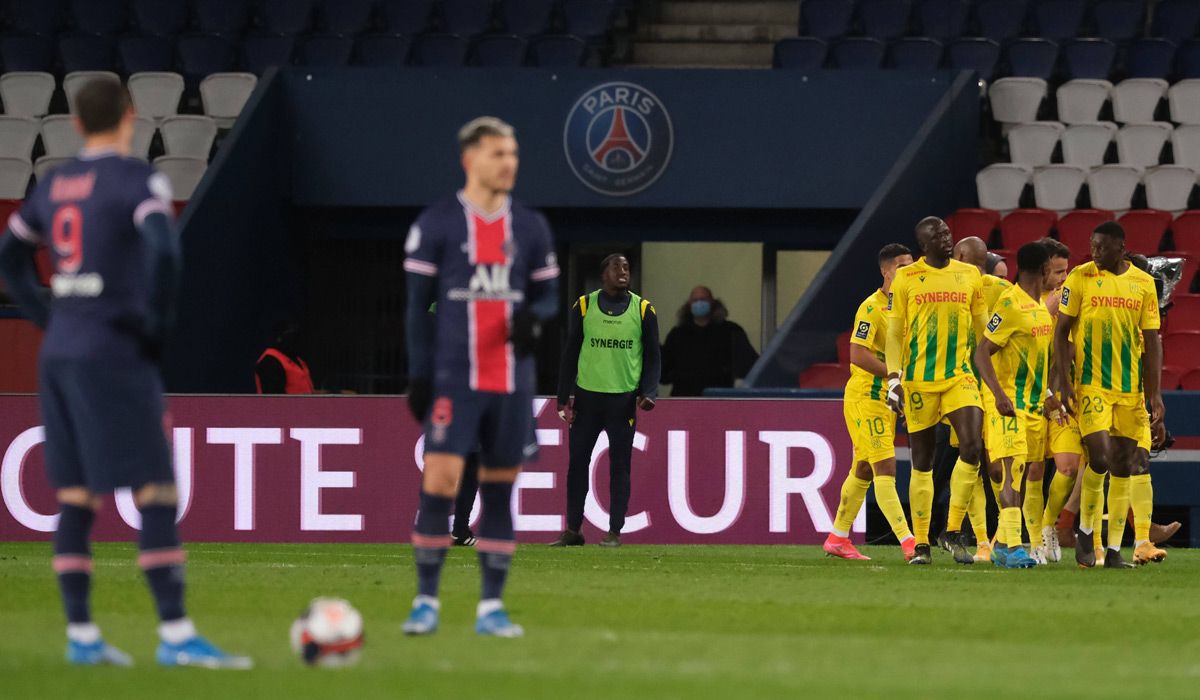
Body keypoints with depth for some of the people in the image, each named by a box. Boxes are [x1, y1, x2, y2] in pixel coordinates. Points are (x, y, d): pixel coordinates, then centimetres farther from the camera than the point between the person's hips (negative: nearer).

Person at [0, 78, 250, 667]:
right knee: (158, 496, -7)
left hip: (61, 354, 7)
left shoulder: (55, 184, 12)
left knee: (75, 499, 9)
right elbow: (164, 251, -24)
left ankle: (80, 635, 10)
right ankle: (176, 635, -13)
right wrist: (158, 325, -12)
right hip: (115, 355, -7)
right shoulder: (134, 179, -9)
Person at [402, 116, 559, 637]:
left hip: (512, 378, 3)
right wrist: (419, 374, -5)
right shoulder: (436, 224, 0)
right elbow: (418, 303, 1)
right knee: (440, 478, -13)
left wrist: (535, 316, -9)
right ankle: (426, 600, -5)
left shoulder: (530, 228, 10)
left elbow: (547, 293, 16)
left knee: (500, 487, 4)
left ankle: (491, 606, 10)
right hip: (454, 376, -3)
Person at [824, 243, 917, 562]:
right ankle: (908, 542, -20)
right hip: (865, 396, -9)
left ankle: (838, 538, 24)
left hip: (886, 400, 9)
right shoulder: (872, 307, -15)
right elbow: (857, 355, -23)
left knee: (864, 469, 14)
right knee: (885, 468, -13)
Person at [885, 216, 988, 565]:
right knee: (922, 462, 3)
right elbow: (894, 332, 2)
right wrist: (893, 379, -6)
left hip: (960, 376, 2)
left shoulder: (969, 275, 8)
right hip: (919, 378, -2)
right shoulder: (906, 278, 1)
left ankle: (954, 533, -3)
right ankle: (921, 544, 10)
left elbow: (982, 327, 14)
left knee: (973, 447, -16)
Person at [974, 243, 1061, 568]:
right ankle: (1013, 545, -25)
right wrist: (1000, 394, -28)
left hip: (1036, 404, 9)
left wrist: (1048, 395, 24)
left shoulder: (1042, 307, 14)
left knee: (1018, 472, 10)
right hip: (1010, 404, -9)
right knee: (1012, 468, -17)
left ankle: (1002, 544, 17)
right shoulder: (1010, 304, -14)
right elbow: (982, 353, -18)